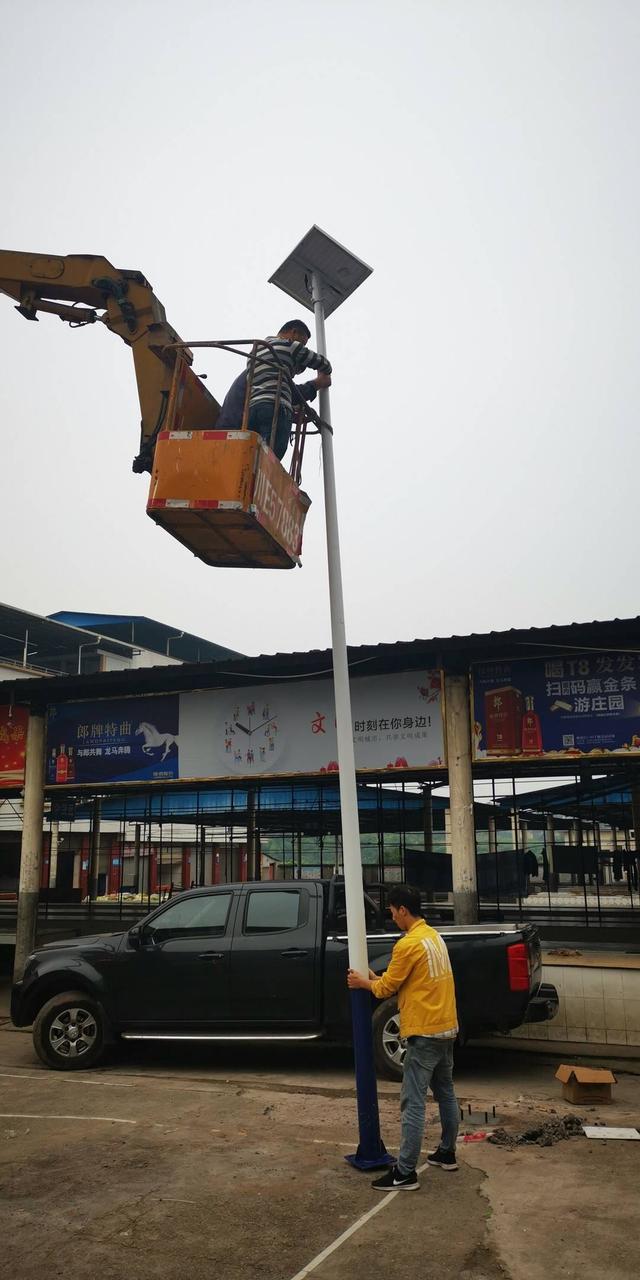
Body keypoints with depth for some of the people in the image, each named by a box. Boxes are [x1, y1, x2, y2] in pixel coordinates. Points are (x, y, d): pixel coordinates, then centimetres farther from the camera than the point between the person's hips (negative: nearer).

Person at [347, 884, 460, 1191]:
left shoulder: (408, 944, -20)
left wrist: (363, 982, 8)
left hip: (424, 1033, -10)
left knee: (413, 1103, -5)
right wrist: (377, 979, 19)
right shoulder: (434, 936, 9)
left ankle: (405, 1173, -1)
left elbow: (386, 989, -10)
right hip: (447, 1028, 10)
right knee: (446, 1093, 20)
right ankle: (447, 1153, 33)